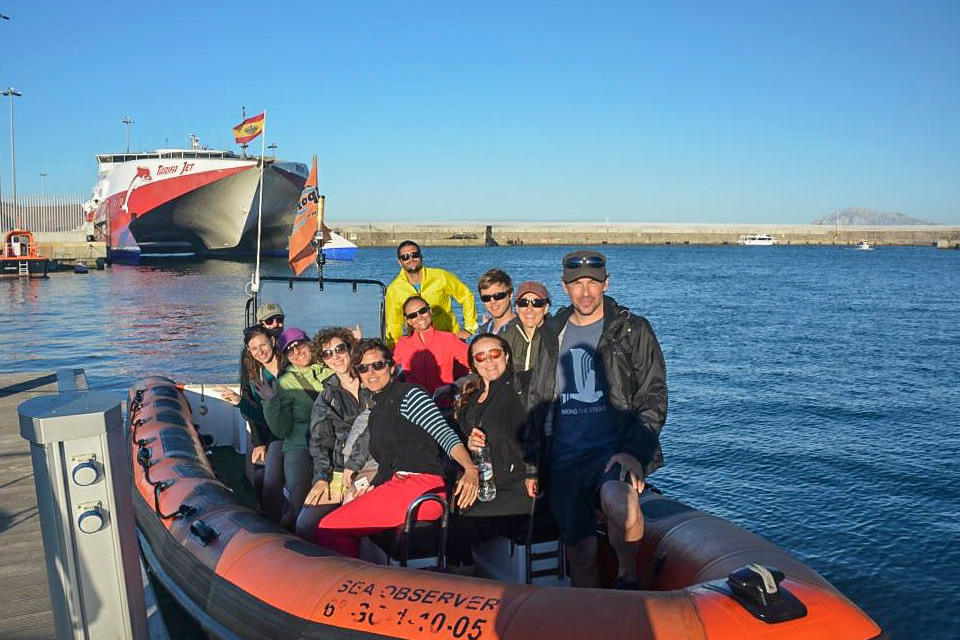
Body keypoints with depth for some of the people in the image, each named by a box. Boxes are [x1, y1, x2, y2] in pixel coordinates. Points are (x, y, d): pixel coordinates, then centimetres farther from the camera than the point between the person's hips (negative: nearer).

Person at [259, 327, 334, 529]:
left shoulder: (331, 370, 10)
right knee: (300, 509, -17)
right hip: (300, 448, -1)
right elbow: (281, 431, 1)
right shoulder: (285, 384, 6)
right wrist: (271, 402, -15)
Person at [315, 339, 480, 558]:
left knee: (329, 528, -15)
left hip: (421, 486, -9)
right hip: (398, 486, 9)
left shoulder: (408, 394, -2)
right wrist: (371, 489, 9)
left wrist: (470, 469, -28)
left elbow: (446, 435, -13)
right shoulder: (376, 411, 24)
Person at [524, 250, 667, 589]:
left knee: (619, 502, -35)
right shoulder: (553, 334, 14)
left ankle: (627, 577, -8)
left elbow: (654, 397, -1)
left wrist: (634, 451, -14)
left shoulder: (632, 330, 3)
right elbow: (537, 402, 18)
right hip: (565, 458, 4)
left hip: (615, 449, -4)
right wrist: (532, 463, 14)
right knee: (581, 555, 0)